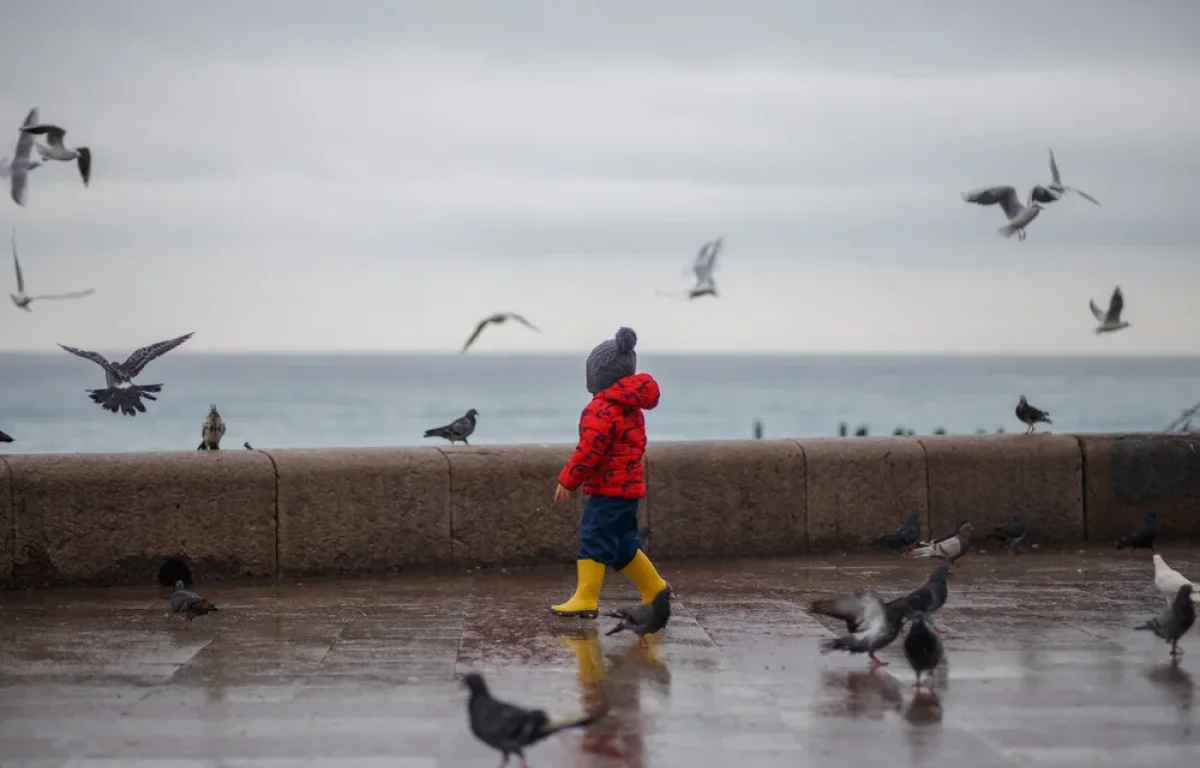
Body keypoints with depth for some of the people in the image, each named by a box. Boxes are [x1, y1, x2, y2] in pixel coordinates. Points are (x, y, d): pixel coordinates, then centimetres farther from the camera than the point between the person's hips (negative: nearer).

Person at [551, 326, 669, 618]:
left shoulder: (601, 409, -16)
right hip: (628, 485, 10)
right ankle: (653, 588, 23)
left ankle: (586, 599, -9)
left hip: (608, 489, -10)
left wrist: (567, 480, -11)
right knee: (622, 544, 18)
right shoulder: (631, 406, 14)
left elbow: (589, 451, -20)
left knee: (594, 541, -8)